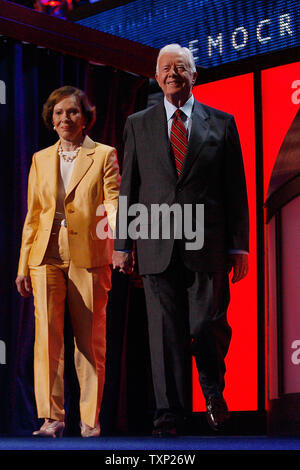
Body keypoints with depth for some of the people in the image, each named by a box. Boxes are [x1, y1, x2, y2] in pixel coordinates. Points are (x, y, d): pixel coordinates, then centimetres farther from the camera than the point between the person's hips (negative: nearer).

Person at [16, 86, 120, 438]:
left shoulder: (104, 156, 7)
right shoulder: (41, 160, 16)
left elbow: (113, 201, -3)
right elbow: (32, 215, 17)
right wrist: (23, 265, 12)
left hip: (88, 257, -2)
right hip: (46, 257, 2)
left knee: (89, 339, 1)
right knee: (47, 334, -8)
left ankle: (90, 419, 8)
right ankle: (52, 417, -4)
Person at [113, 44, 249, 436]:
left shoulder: (222, 123, 9)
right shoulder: (138, 125, 12)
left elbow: (235, 188, 7)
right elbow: (128, 188, 11)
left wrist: (239, 245, 1)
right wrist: (122, 243, 5)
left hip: (207, 246, -1)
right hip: (158, 247, 1)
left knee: (208, 326, 0)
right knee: (166, 331, 1)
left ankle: (214, 392, 27)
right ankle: (171, 412, 8)